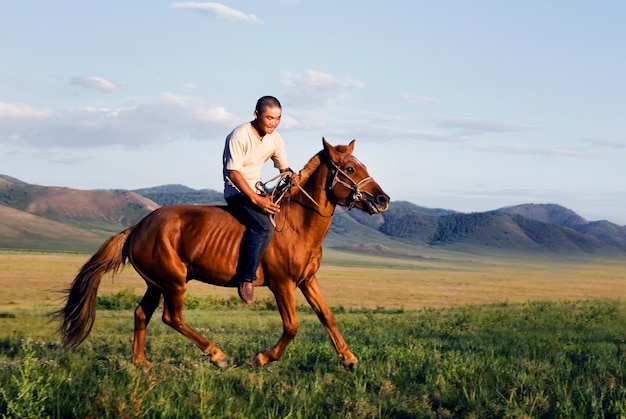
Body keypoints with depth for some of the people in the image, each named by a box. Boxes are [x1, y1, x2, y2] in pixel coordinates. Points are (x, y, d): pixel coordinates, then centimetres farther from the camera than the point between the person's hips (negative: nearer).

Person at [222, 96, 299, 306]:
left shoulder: (275, 139, 2)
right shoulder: (240, 136, -19)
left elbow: (283, 167, 11)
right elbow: (233, 172, -22)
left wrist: (292, 175, -14)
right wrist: (255, 199, -28)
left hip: (258, 189, 8)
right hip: (237, 191, -8)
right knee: (264, 227, -29)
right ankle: (246, 279, -25)